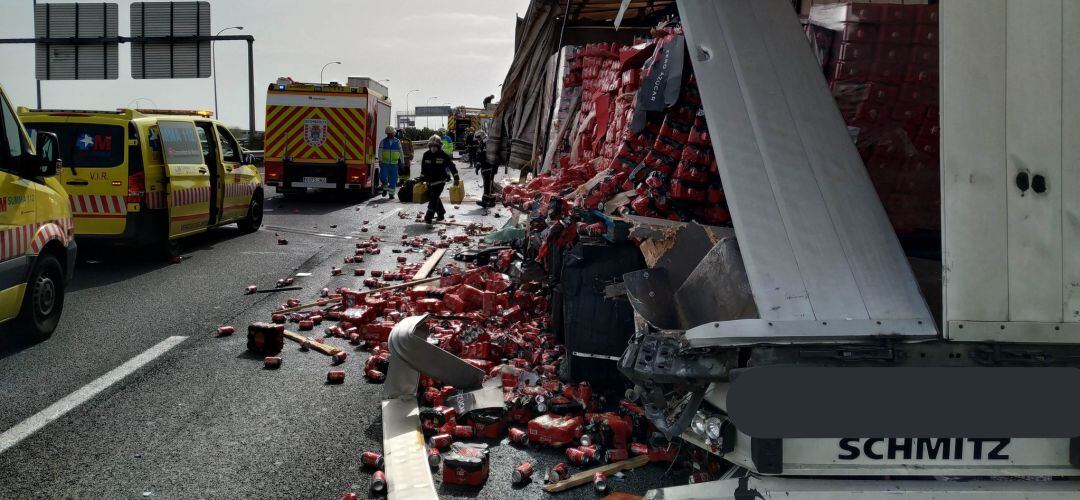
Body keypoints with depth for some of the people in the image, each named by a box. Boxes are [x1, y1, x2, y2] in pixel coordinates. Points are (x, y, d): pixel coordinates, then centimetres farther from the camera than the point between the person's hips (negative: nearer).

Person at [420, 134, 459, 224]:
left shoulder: (444, 155, -8)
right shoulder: (426, 155, 4)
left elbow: (452, 166, -3)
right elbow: (423, 168, 14)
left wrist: (456, 178, -3)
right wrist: (422, 179, 15)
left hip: (440, 180, -6)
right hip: (430, 181, 6)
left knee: (434, 197, -15)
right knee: (431, 197, 13)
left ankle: (428, 217, -19)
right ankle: (441, 213, 31)